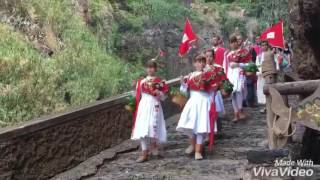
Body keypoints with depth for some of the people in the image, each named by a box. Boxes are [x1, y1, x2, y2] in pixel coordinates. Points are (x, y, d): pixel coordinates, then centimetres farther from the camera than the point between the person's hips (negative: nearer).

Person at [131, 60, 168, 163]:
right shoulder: (141, 82, 10)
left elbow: (163, 97, 3)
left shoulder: (160, 82, 4)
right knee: (142, 130, -4)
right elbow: (137, 96, 15)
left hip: (154, 106, -2)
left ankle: (153, 145, 17)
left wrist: (158, 93, -13)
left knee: (153, 126, -11)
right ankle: (144, 154, 2)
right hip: (143, 107, 2)